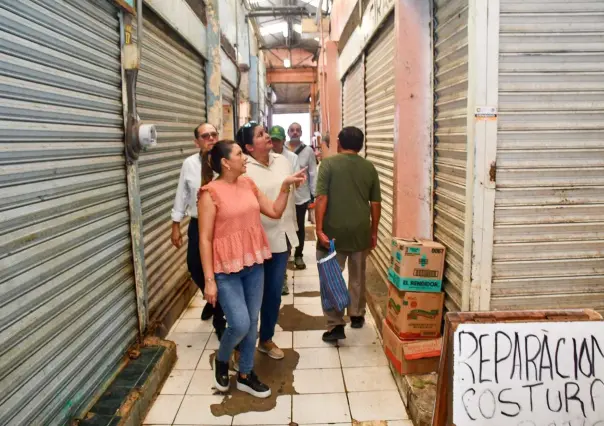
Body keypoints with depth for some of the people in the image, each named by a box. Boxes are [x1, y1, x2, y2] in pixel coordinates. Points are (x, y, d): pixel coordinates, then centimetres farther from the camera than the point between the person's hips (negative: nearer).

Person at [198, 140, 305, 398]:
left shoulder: (248, 184, 6)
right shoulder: (210, 193, -12)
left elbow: (275, 212, 12)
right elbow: (205, 238, -13)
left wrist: (286, 186, -2)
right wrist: (209, 279, -15)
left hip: (254, 264, 6)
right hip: (227, 268, -6)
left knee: (252, 322, 12)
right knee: (240, 324, -9)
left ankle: (245, 374, 30)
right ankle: (221, 361, 23)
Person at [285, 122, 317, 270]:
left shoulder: (308, 150, -2)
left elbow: (313, 174, -1)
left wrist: (313, 195, -4)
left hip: (302, 196, 0)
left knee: (300, 227, 11)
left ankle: (298, 255, 24)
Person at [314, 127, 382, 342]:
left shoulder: (329, 163, -6)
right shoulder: (369, 167, 4)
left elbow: (321, 198, -15)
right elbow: (376, 204, 5)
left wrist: (319, 229, -13)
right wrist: (373, 232, 15)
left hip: (334, 231, -3)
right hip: (360, 231, 4)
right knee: (357, 276, 19)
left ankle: (336, 326, 3)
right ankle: (357, 315, 32)